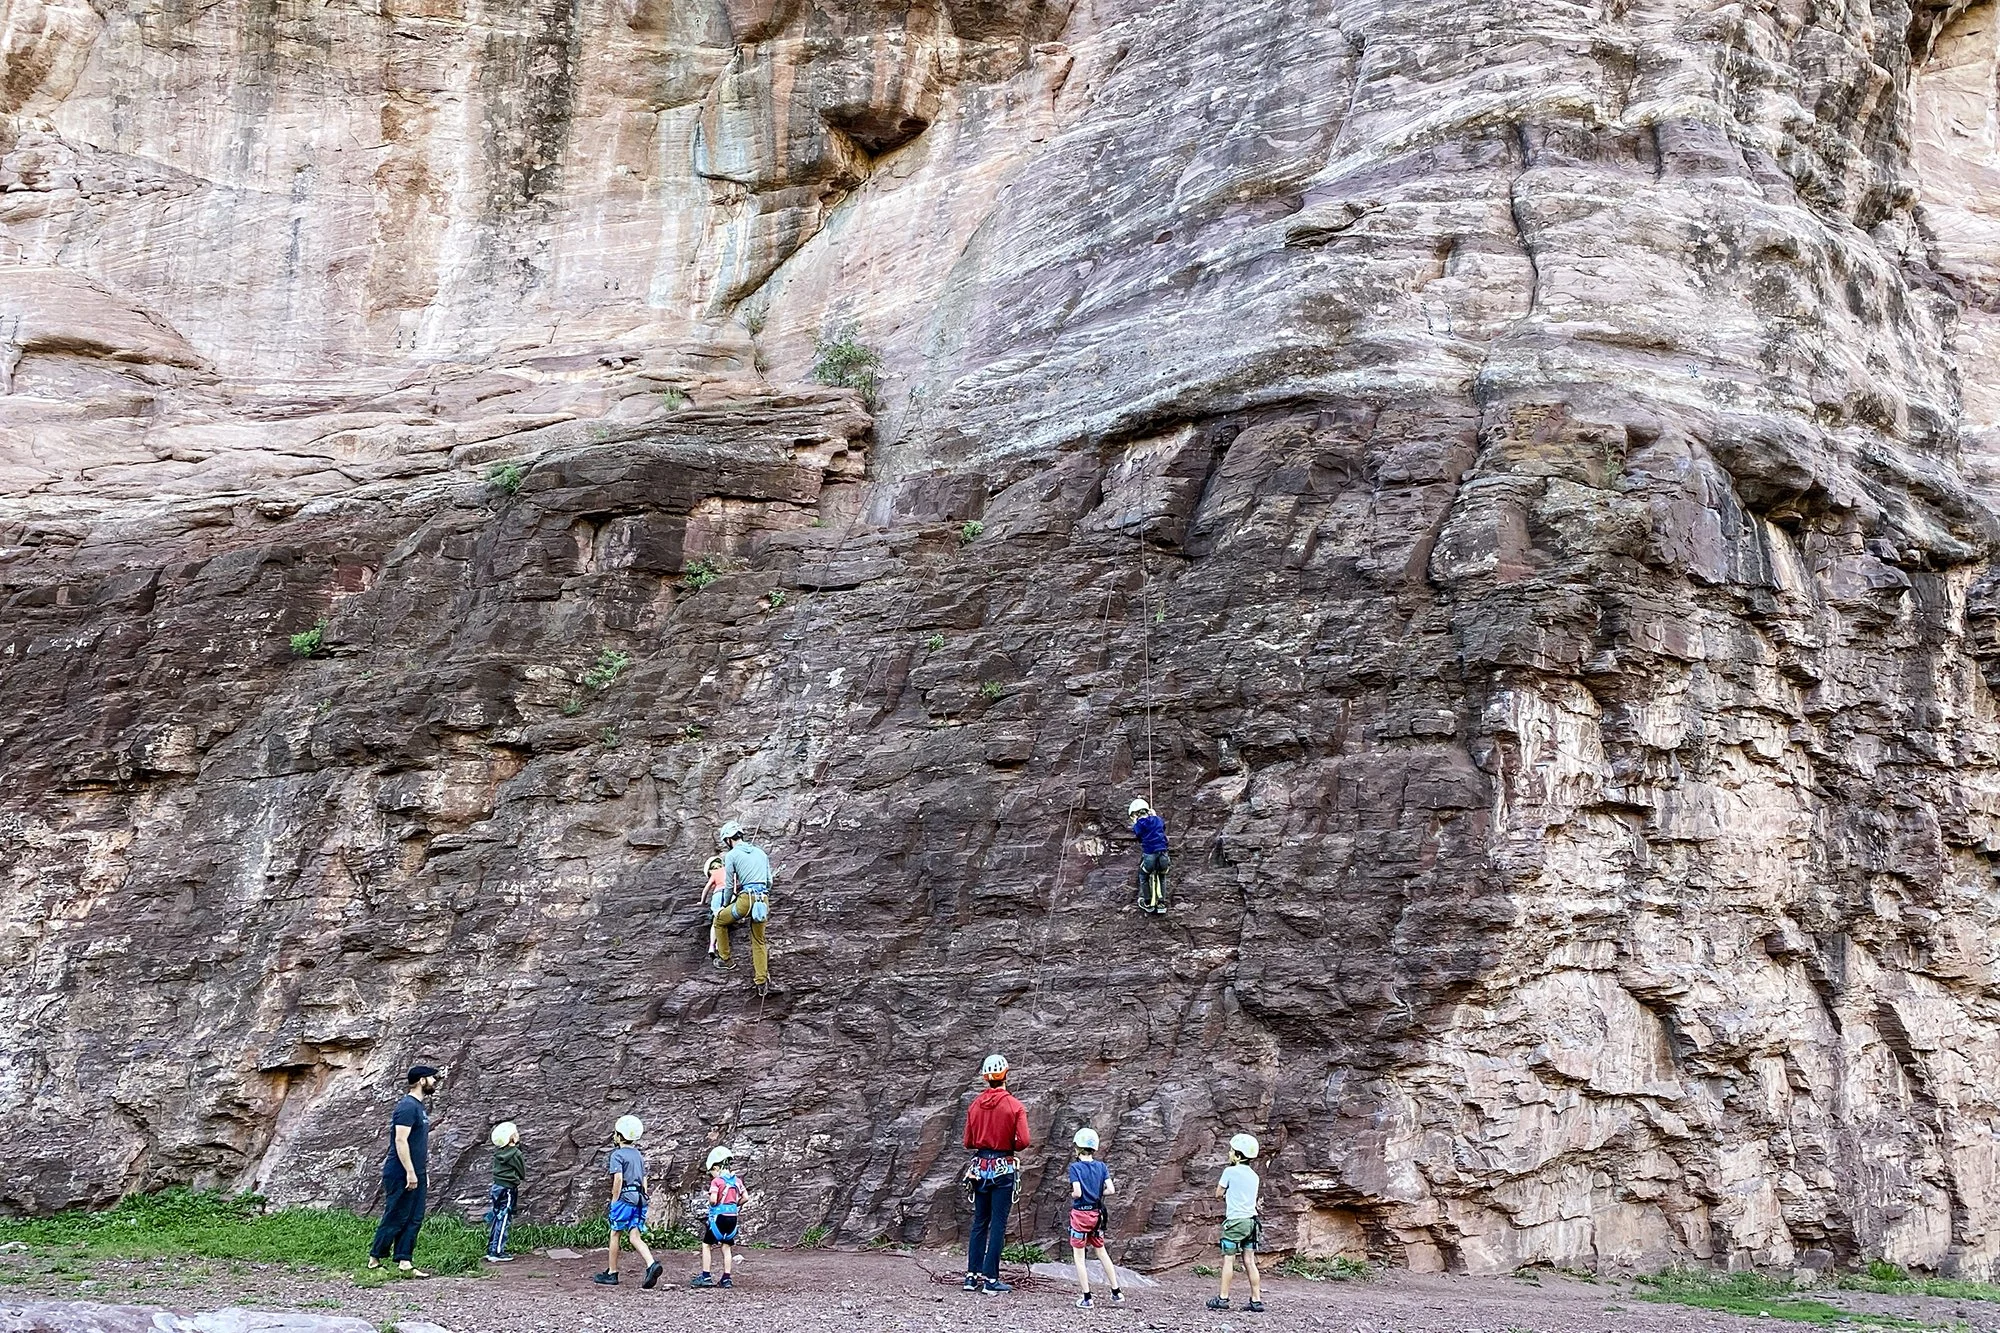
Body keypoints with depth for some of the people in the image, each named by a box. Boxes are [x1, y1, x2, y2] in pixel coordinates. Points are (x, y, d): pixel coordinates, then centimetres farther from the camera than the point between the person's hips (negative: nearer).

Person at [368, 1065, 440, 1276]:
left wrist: (424, 1172, 20)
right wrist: (410, 1172, -22)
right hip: (402, 1175, -10)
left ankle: (404, 1261, 8)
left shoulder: (420, 1106, 15)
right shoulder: (407, 1107, -15)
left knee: (414, 1219, 7)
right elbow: (400, 1140, -21)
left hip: (416, 1174, 10)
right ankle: (375, 1259, 8)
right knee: (395, 1218, -3)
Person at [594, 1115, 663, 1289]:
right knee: (635, 1236, 2)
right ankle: (652, 1264, -21)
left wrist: (614, 1201, -10)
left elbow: (618, 1178, -16)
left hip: (624, 1197, -6)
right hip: (640, 1198, 6)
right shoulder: (639, 1155, 17)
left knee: (615, 1234, 8)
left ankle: (611, 1273, 16)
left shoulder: (617, 1155, -6)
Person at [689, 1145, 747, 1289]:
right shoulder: (737, 1180, 8)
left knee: (706, 1245, 7)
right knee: (726, 1247, 12)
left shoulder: (716, 1181, -10)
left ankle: (706, 1277, 2)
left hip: (719, 1217, -6)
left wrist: (709, 1198, 2)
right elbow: (745, 1197, 7)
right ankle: (726, 1279, 9)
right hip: (733, 1217, 6)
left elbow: (713, 1200, -20)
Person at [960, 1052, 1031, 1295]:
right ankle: (991, 1280, -2)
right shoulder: (1015, 1105, -11)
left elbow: (968, 1142, 6)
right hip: (1004, 1169, -4)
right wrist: (1011, 1145, 5)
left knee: (979, 1223, 13)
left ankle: (972, 1276, 13)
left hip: (980, 1167, 4)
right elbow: (1023, 1141, -16)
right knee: (998, 1225, -1)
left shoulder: (974, 1105, 3)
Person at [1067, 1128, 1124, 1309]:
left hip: (1080, 1214, -5)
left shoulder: (1075, 1167, -10)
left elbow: (1077, 1193, -19)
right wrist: (1097, 1194, 10)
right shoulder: (1101, 1166, 1)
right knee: (1101, 1252, 19)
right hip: (1097, 1214, 5)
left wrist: (1072, 1195, 3)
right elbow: (1111, 1190, -7)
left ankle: (1086, 1298, 1)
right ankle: (1116, 1292, 21)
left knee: (1079, 1255, 4)